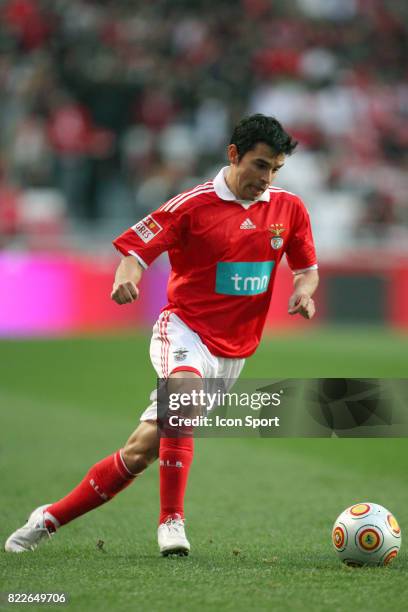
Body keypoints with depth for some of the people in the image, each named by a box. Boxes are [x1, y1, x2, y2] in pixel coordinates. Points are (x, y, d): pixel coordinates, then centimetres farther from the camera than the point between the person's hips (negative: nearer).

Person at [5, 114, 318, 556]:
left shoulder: (289, 209, 5)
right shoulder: (194, 204, -8)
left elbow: (307, 267, 16)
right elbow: (136, 247, -7)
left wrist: (304, 289, -7)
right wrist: (127, 276, -29)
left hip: (231, 352, 4)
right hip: (184, 329, -4)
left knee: (142, 450, 1)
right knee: (187, 392, -39)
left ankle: (52, 517, 13)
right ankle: (171, 521, -32)